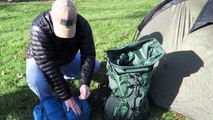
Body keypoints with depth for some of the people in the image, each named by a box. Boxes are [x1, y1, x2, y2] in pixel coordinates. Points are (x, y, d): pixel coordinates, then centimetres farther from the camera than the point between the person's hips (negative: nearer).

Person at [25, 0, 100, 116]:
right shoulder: (39, 28, -40)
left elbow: (88, 54, -25)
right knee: (36, 81, -35)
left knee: (95, 66, -1)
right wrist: (66, 96, -39)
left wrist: (85, 83, -38)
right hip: (39, 59, -4)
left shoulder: (82, 25, -28)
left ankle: (62, 75, 16)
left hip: (67, 58, 4)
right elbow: (48, 66, -41)